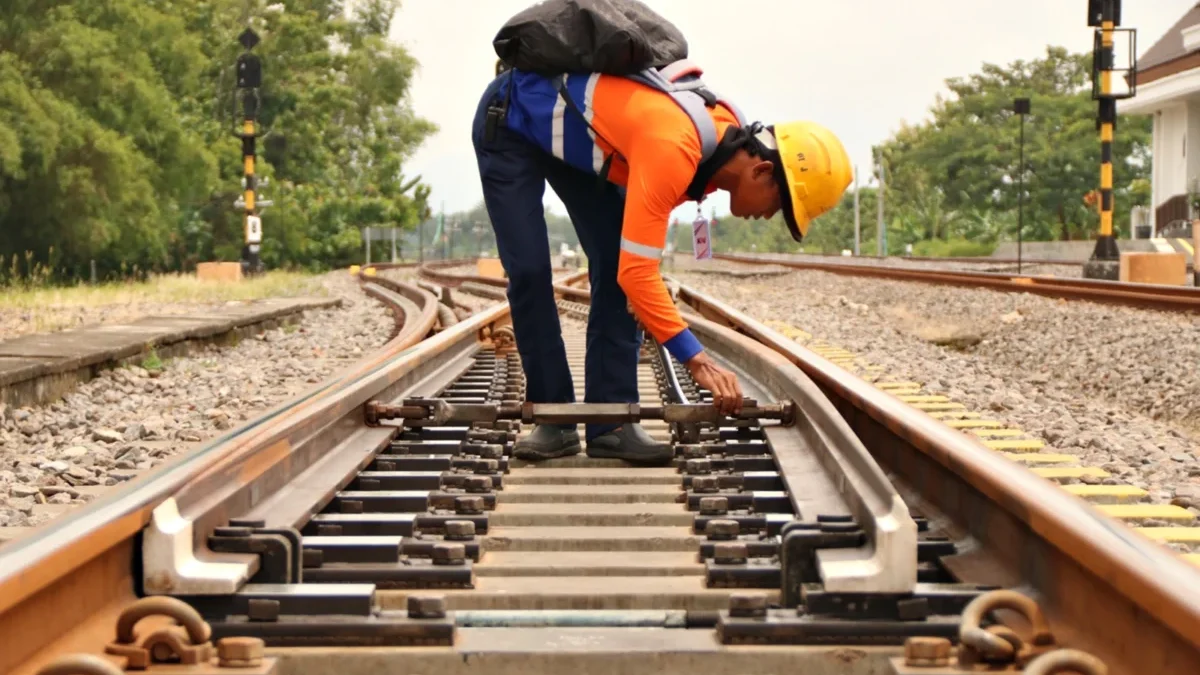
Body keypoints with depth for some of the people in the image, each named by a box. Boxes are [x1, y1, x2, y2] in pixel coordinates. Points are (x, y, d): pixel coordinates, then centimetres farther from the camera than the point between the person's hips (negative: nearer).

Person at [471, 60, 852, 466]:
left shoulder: (730, 137, -12)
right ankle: (554, 421, -3)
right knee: (529, 272, -13)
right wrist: (696, 359, -38)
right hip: (508, 122, -8)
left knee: (614, 262, -5)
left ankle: (610, 424, -6)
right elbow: (637, 273, -39)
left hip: (570, 137, 8)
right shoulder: (675, 151, -39)